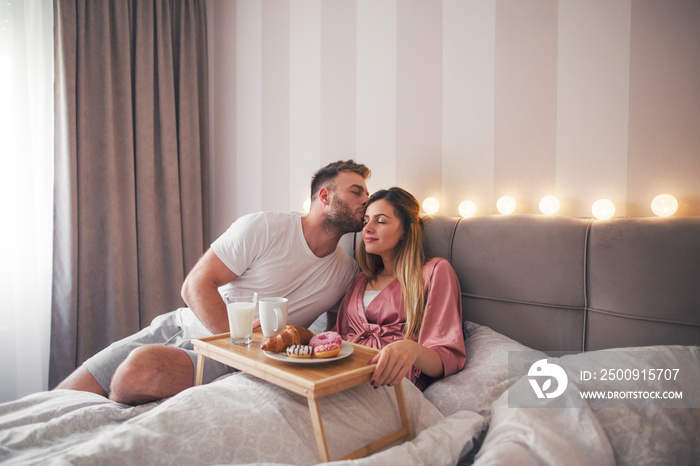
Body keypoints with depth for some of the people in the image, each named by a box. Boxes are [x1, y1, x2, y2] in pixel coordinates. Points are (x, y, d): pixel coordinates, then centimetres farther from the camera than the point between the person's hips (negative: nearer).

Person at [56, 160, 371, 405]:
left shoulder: (347, 272, 2)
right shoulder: (262, 228, -9)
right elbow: (196, 286, -11)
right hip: (184, 325, 0)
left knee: (143, 365, -29)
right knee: (67, 396, -10)